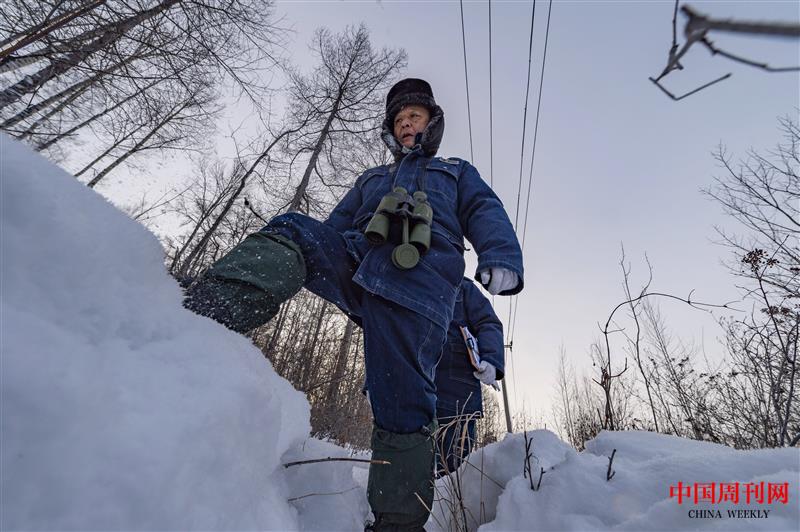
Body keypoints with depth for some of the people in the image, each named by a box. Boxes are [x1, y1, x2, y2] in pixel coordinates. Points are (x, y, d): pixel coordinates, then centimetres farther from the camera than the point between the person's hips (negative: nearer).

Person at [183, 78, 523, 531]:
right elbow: (336, 225, 30)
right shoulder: (370, 180, 40)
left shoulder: (458, 173, 34)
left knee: (402, 404, -15)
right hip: (354, 256, 3)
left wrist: (501, 258, -8)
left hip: (419, 278, -2)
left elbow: (486, 214, 15)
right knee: (293, 231, -24)